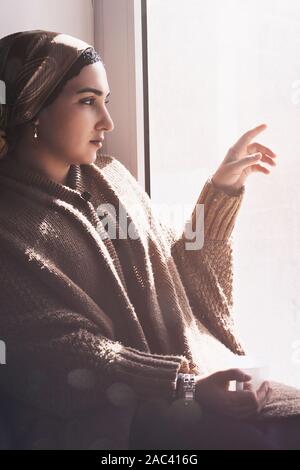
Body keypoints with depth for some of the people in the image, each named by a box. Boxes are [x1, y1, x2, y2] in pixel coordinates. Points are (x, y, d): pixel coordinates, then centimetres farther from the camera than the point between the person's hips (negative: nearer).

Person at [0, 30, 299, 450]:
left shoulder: (108, 177, 10)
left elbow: (175, 269, 16)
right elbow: (63, 353, -15)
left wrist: (222, 187, 7)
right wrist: (186, 383, -23)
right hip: (104, 419, -7)